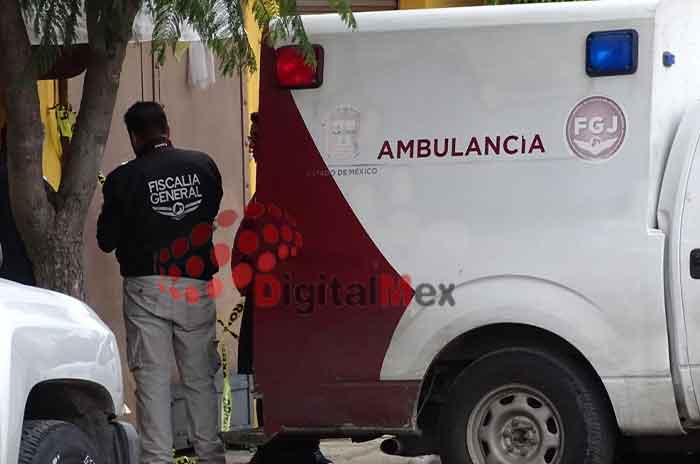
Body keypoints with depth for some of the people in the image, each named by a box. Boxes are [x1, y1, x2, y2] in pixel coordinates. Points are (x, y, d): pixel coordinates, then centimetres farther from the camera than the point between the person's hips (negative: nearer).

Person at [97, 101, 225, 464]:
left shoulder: (124, 179, -8)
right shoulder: (203, 166, 0)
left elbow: (106, 240, -2)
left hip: (147, 288, -3)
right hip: (196, 287, 3)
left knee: (152, 378, 0)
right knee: (200, 377, 11)